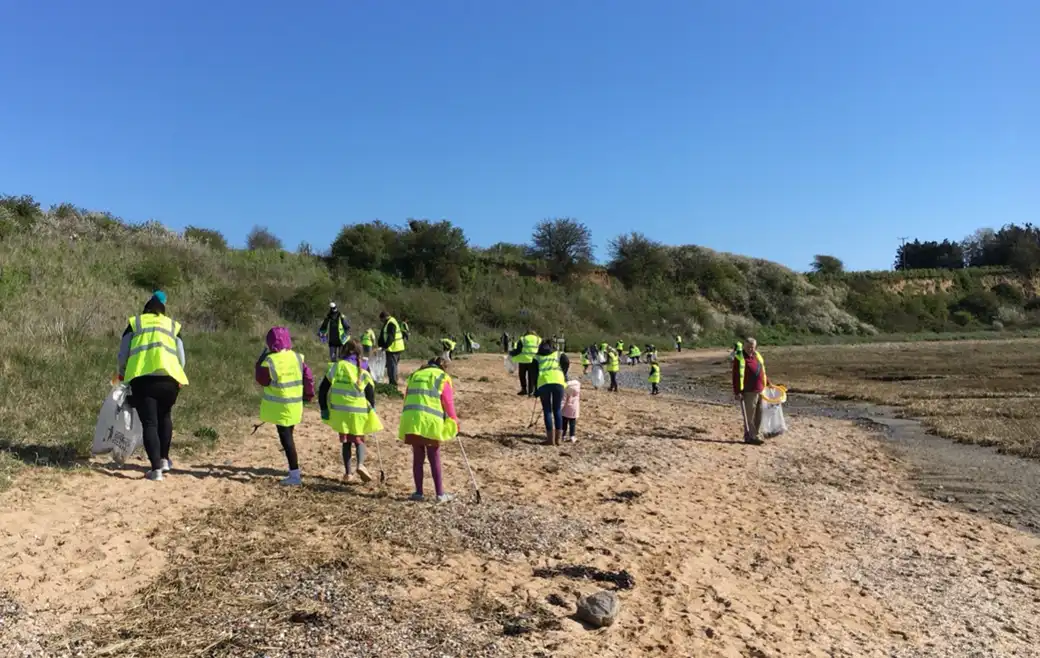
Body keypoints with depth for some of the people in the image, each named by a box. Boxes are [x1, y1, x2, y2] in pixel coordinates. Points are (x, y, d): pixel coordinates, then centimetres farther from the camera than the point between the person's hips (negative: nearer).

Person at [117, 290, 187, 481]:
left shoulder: (134, 324, 17)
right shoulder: (173, 326, 20)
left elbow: (122, 355, 15)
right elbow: (181, 359, 15)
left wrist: (121, 373, 33)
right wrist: (178, 379, 31)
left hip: (141, 378, -1)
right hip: (168, 377, 1)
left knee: (149, 423, 1)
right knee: (164, 417, 25)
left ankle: (156, 468, -7)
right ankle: (164, 459, 28)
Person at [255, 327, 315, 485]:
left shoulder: (270, 360, -17)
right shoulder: (297, 357, 0)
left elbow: (262, 380, -4)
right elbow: (308, 377, 3)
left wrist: (260, 361, 3)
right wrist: (308, 395, 15)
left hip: (280, 406, -6)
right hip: (295, 405, 6)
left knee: (286, 438, -2)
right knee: (288, 436, 23)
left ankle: (295, 475, -3)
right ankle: (293, 472, 32)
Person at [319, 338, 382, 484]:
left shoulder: (336, 367, 1)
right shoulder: (364, 371, -2)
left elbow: (323, 390, 2)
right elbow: (370, 393, -1)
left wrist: (324, 408, 10)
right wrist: (371, 411, 11)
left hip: (340, 411, 1)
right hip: (358, 412, -1)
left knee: (345, 441, 16)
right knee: (359, 440, 15)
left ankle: (348, 473, 14)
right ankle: (360, 464, -11)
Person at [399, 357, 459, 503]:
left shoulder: (415, 375, 20)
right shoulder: (442, 378, 6)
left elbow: (407, 398, 20)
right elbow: (448, 403, 3)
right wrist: (454, 421, 14)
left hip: (411, 420, 4)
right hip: (430, 421, -4)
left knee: (417, 458, 12)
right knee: (434, 459, 5)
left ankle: (418, 492, 16)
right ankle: (440, 494, 8)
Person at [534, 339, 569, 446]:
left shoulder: (537, 357, 26)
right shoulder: (559, 354, 25)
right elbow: (566, 364, 6)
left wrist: (535, 390, 19)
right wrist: (563, 375, 22)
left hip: (543, 383, 0)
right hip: (557, 382, 0)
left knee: (547, 411, 7)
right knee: (557, 410, 11)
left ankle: (551, 439, 3)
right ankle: (558, 438, 9)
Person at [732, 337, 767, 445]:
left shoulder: (757, 356, 11)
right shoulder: (740, 358, -11)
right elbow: (736, 376, -15)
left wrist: (768, 382, 26)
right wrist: (737, 392, -19)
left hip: (760, 391, 8)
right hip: (749, 392, -8)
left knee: (759, 414, 14)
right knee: (749, 415, -4)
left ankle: (754, 435, 24)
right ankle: (750, 437, 2)